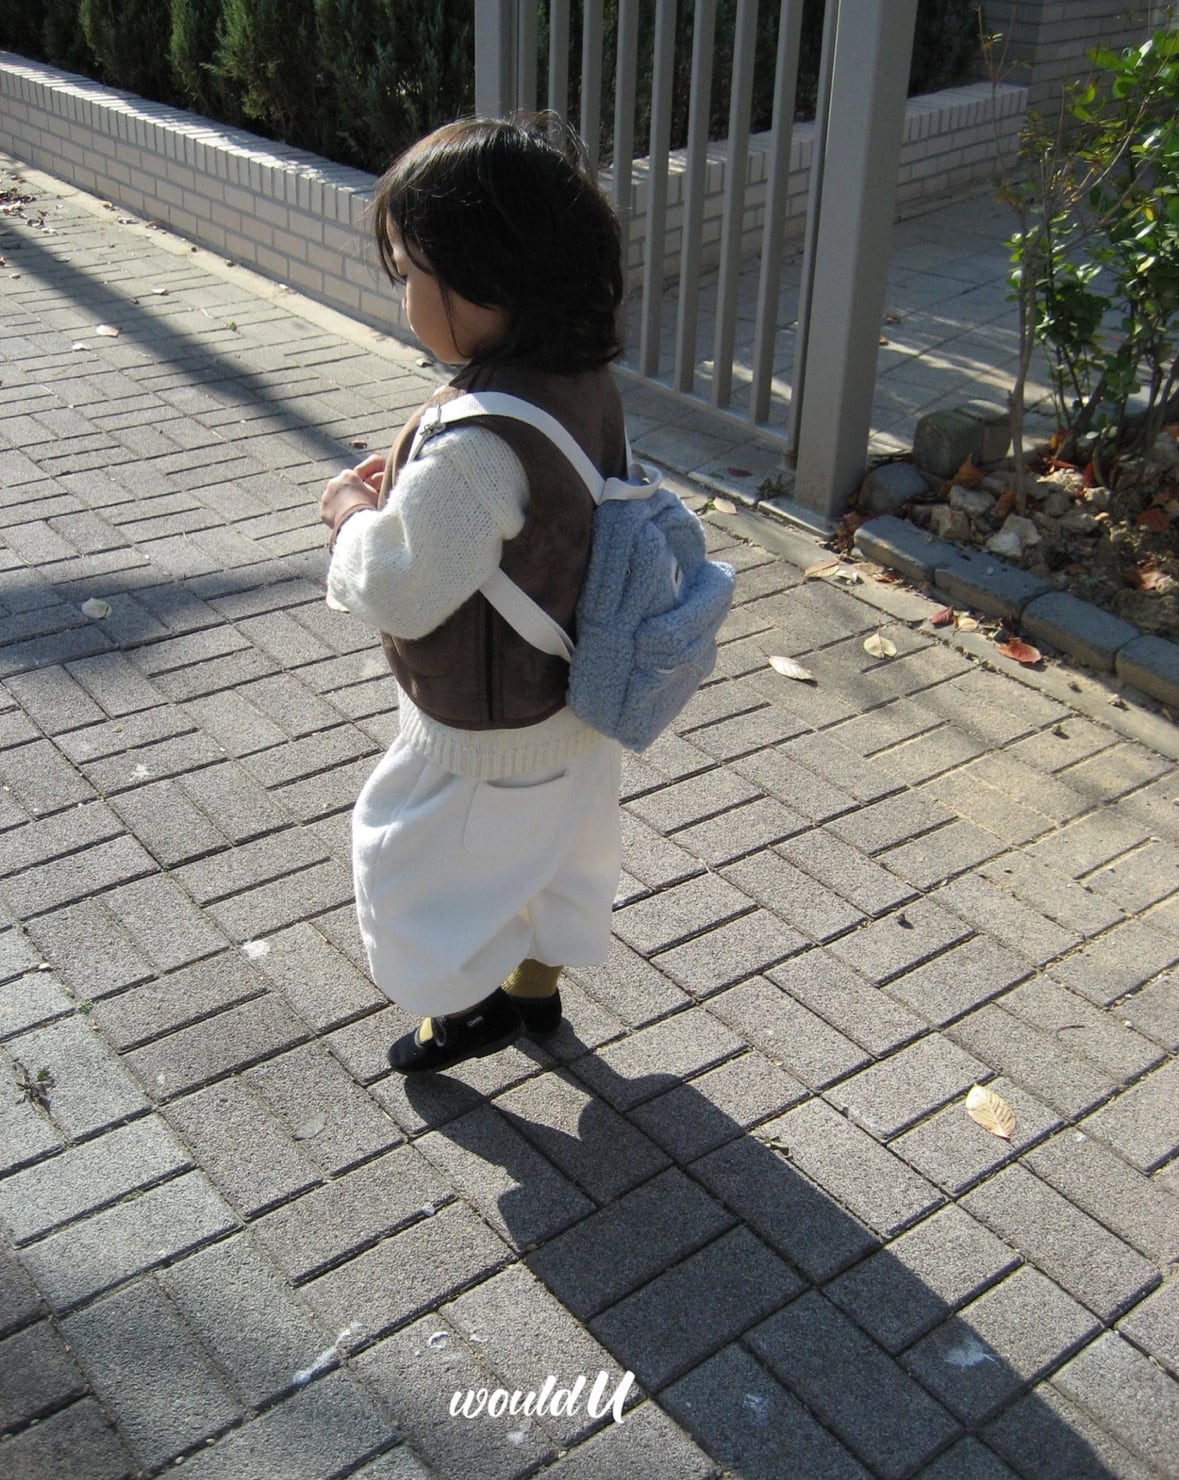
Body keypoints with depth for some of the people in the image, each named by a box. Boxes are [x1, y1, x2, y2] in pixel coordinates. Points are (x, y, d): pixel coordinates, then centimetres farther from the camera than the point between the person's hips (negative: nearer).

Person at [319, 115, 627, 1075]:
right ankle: (536, 989, 49)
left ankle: (467, 1009, 38)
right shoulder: (590, 383, -8)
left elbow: (402, 595, -28)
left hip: (482, 727, -8)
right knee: (555, 850, 27)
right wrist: (414, 489, 2)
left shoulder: (473, 442, -36)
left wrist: (354, 514, -11)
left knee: (418, 861, 18)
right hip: (574, 702, 9)